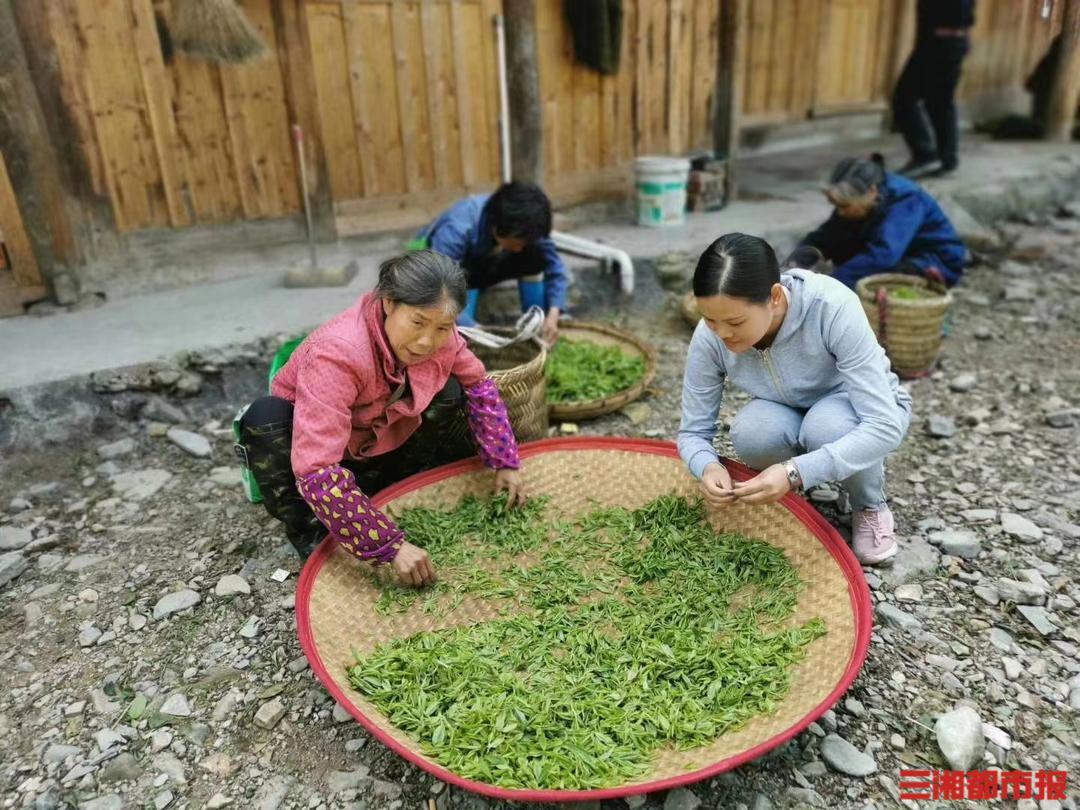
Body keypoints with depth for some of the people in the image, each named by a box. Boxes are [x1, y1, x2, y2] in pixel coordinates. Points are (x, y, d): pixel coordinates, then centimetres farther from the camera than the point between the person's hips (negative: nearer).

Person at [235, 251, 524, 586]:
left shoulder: (438, 334, -21)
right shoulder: (337, 354, -39)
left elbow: (479, 385, -2)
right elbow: (317, 472, -44)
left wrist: (504, 463, -10)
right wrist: (391, 546, -44)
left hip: (379, 447, 4)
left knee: (450, 393, -15)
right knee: (265, 418, -34)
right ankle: (310, 534, -15)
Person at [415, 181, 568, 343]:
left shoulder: (523, 226, -25)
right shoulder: (456, 230, -41)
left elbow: (553, 264, -17)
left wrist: (553, 314, -32)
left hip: (482, 265, 4)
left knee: (535, 257, -23)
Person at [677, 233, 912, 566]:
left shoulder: (833, 307, -36)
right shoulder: (710, 336, -26)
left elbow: (884, 426, -37)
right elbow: (693, 431, -16)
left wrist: (796, 473, -48)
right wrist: (708, 468, -38)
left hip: (863, 409, -2)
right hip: (791, 413, 2)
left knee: (827, 428, -36)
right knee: (750, 433, -32)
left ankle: (870, 507, -4)